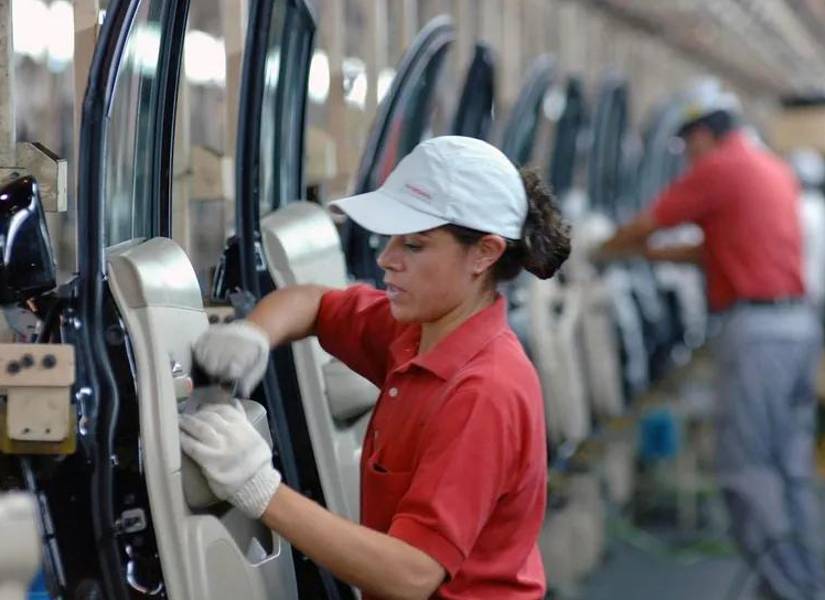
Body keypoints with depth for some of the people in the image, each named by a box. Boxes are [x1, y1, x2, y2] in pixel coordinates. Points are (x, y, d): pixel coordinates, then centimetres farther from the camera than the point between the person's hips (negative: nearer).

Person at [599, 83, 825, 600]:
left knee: (748, 469, -5)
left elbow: (644, 225, 2)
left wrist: (605, 251, 20)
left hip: (757, 328, -9)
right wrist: (654, 255, 29)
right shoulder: (776, 170, 19)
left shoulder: (719, 169, -7)